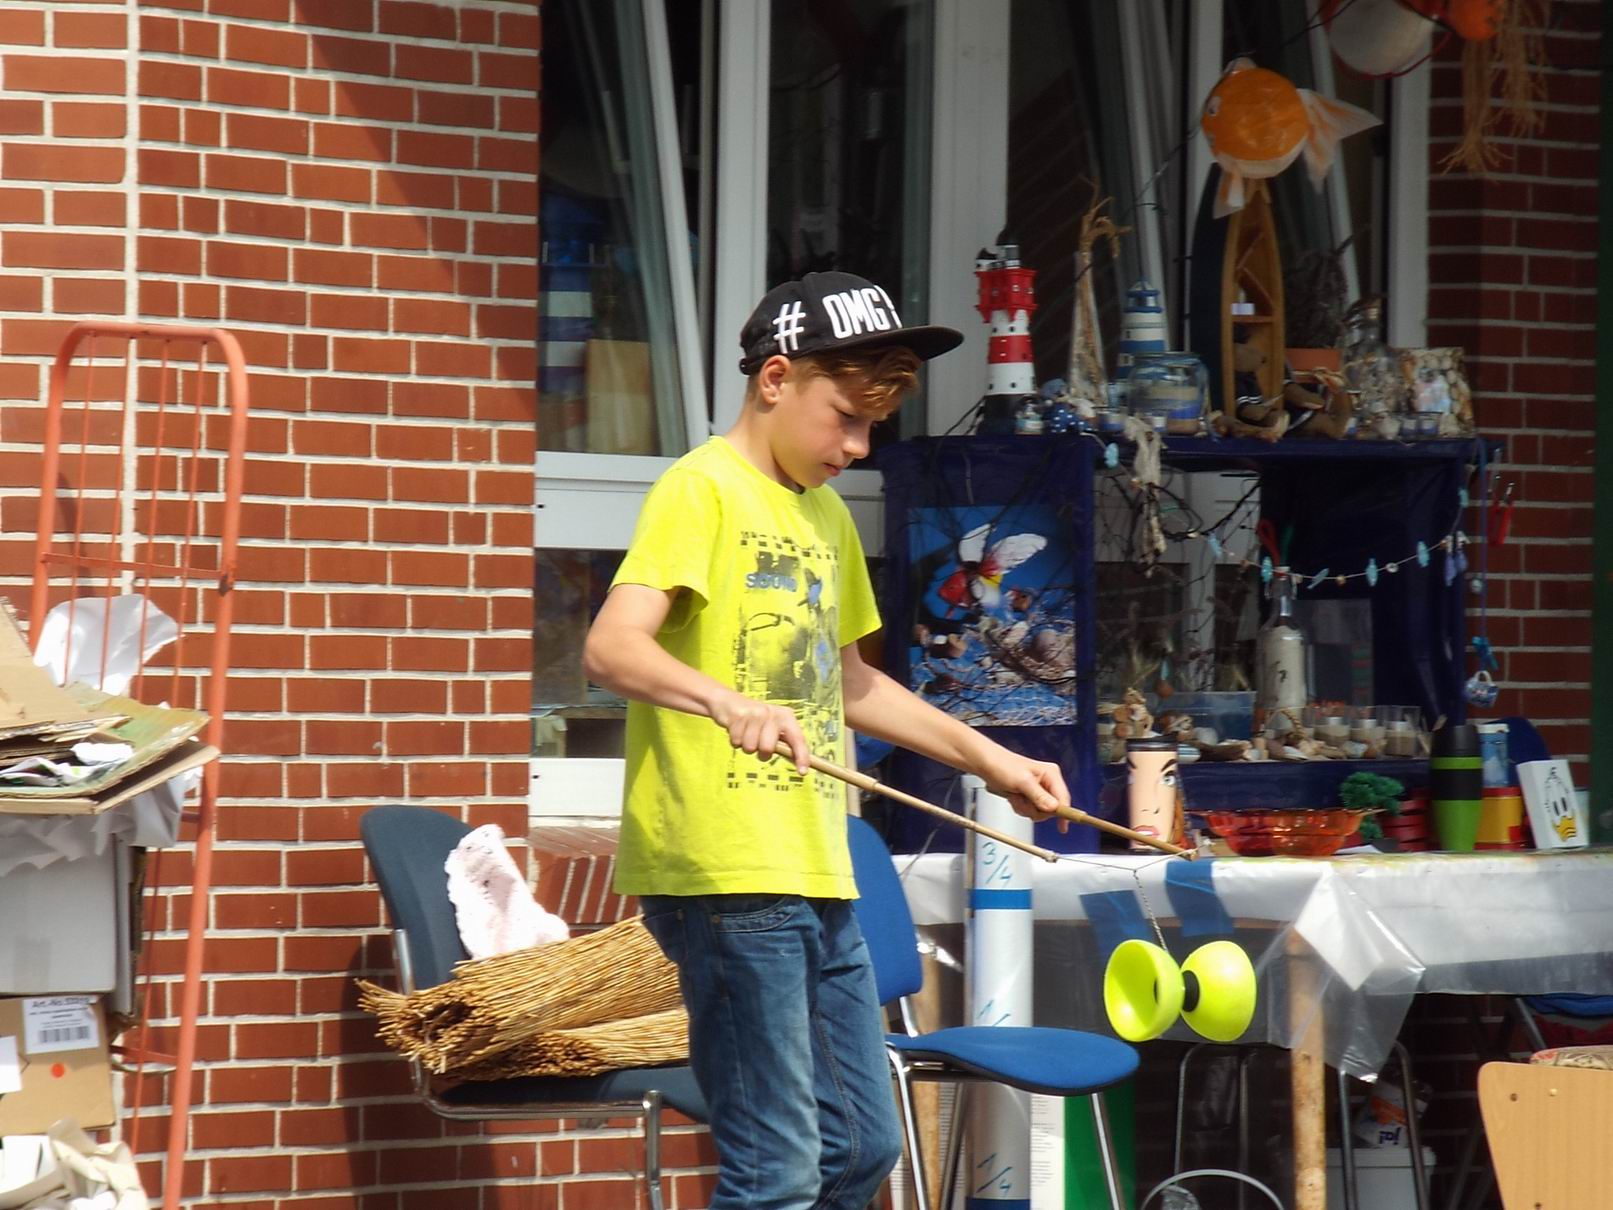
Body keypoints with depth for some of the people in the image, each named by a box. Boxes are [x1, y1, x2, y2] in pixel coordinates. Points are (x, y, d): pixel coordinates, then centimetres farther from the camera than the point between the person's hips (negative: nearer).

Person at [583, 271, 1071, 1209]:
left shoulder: (827, 514, 20)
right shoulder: (703, 490, -8)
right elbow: (611, 648, -22)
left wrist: (990, 759, 30)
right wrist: (727, 702, -39)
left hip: (817, 881, 9)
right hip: (727, 881, -9)